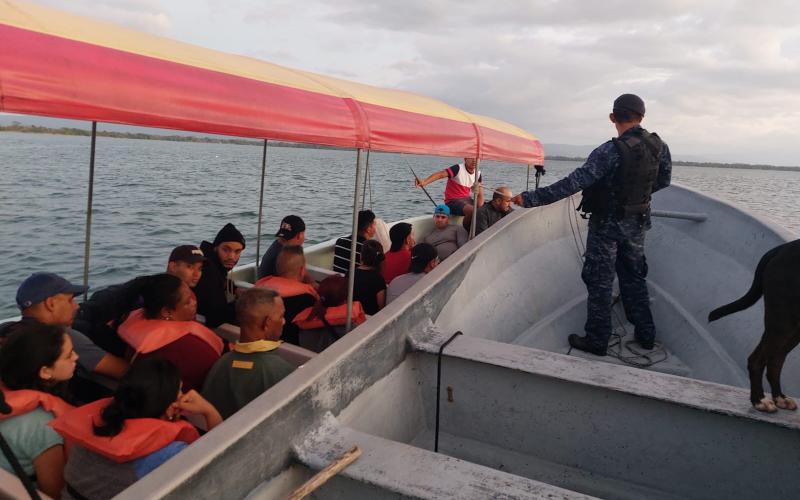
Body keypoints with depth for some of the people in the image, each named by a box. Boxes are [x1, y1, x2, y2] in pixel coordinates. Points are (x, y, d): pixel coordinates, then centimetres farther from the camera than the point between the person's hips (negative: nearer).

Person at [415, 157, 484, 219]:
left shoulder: (478, 174, 7)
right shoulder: (458, 169, -15)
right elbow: (440, 174, -28)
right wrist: (424, 182, -44)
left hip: (467, 199, 7)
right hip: (453, 201, -7)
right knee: (472, 210, -31)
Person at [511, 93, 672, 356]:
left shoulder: (610, 151, -26)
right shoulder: (660, 147, -5)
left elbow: (573, 183, -32)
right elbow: (662, 182, 10)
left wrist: (531, 198, -31)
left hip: (607, 225, -6)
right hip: (637, 223, 6)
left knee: (599, 282, 5)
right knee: (634, 278, 20)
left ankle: (597, 341, 13)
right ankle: (645, 335, 30)